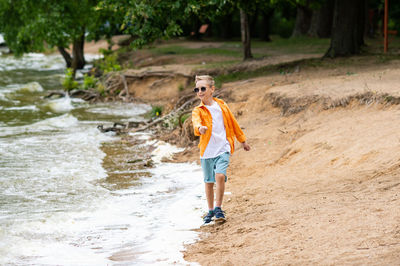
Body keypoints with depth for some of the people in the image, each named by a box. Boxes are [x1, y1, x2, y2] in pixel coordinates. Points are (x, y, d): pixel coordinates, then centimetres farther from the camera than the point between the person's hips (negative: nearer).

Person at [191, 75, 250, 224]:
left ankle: (218, 208, -9)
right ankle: (211, 211, 25)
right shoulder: (198, 110, 0)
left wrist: (242, 140, 26)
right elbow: (196, 122, -24)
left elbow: (233, 123, 17)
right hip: (207, 150, 1)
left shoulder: (222, 106, 5)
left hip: (223, 148, -1)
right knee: (209, 181, 9)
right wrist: (200, 128, -48)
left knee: (220, 175, -20)